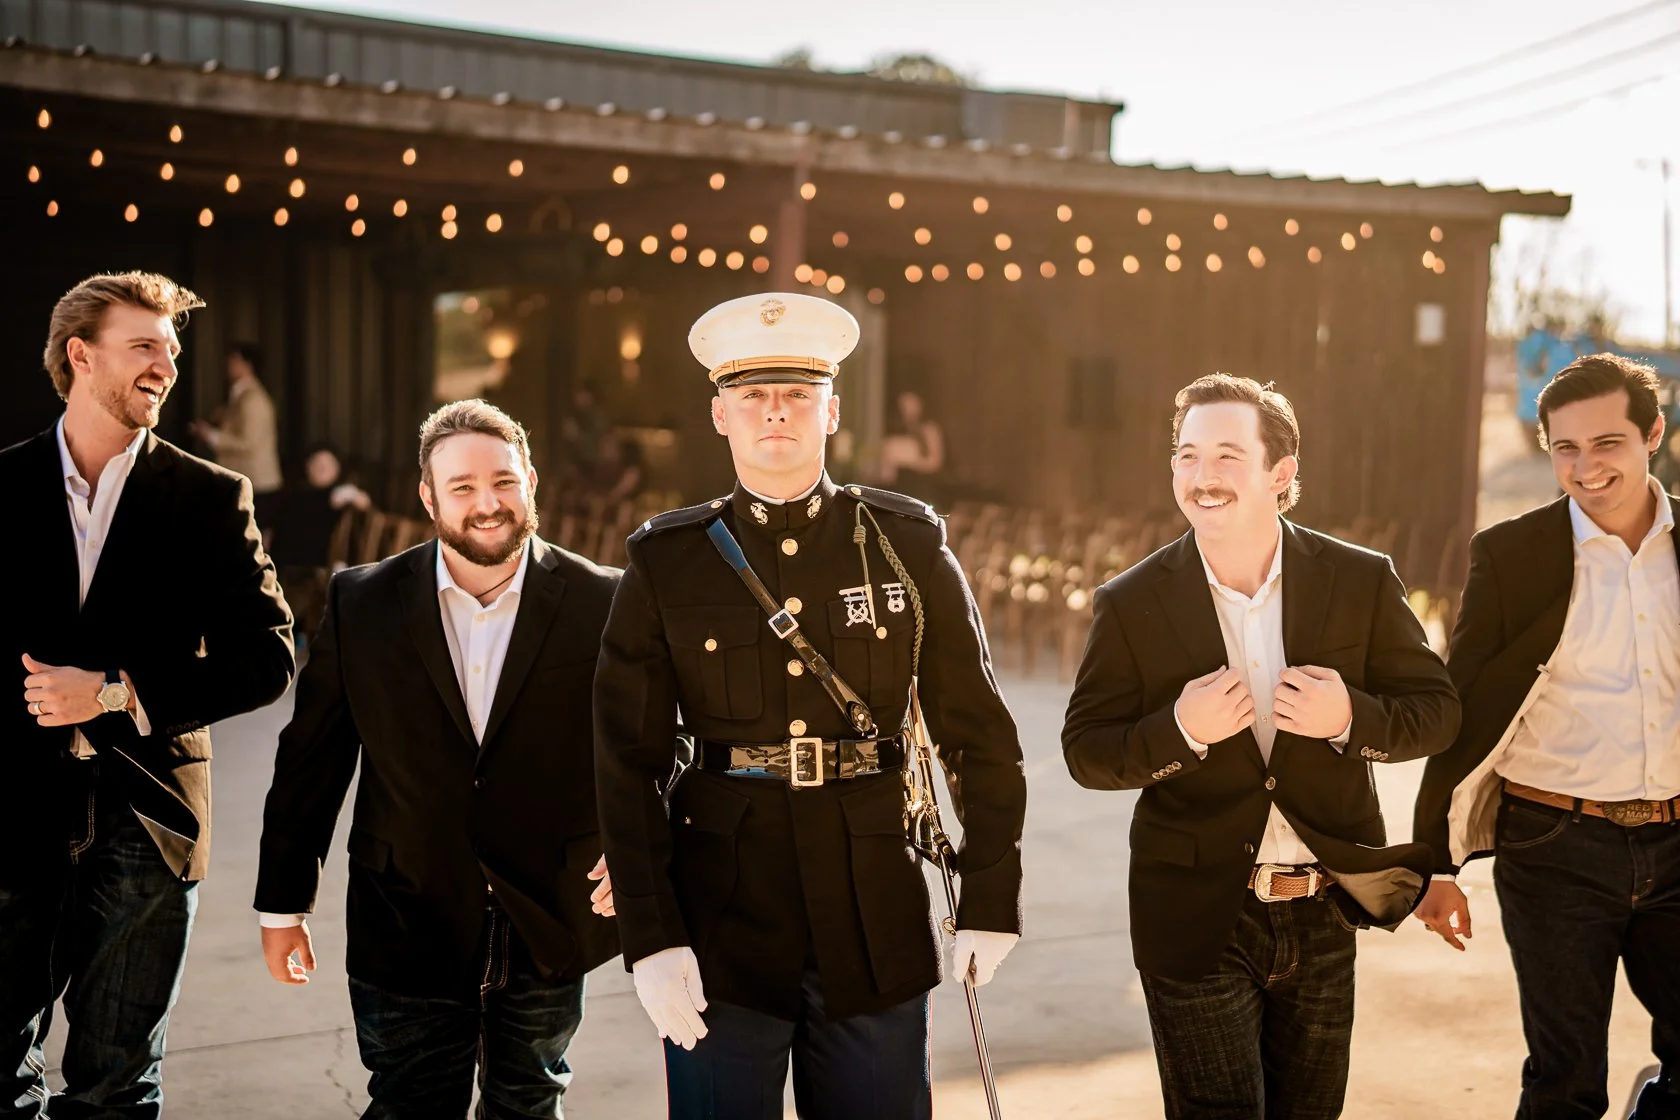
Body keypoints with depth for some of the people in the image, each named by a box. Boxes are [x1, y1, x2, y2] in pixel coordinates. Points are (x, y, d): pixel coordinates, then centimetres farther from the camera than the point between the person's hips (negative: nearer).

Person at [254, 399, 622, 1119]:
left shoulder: (601, 602, -7)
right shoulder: (361, 604, -4)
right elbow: (310, 757, 2)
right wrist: (283, 902, 5)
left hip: (549, 934, 1)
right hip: (407, 936, 0)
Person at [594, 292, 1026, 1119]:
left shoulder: (908, 545, 1)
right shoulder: (665, 563, -1)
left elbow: (978, 733, 4)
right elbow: (627, 761, -2)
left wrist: (990, 902, 1)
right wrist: (651, 937, -8)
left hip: (876, 919, 1)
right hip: (721, 919, 0)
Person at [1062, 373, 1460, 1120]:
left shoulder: (1362, 581, -4)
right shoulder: (1132, 603, -7)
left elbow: (1437, 710, 0)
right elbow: (1086, 752, -5)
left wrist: (1350, 716, -20)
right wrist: (1182, 728, -24)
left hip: (1321, 917, 3)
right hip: (1197, 921, -2)